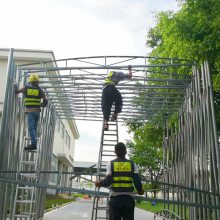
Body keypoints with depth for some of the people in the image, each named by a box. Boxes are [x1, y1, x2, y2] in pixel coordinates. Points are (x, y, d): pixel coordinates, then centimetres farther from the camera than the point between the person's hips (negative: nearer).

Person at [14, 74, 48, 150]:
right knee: (34, 127, 13)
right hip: (37, 111, 3)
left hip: (30, 111, -3)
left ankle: (33, 144, -25)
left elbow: (16, 91, 17)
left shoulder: (26, 88, 3)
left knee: (31, 128, -12)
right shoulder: (40, 90, 3)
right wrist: (43, 105, 21)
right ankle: (33, 143, 12)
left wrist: (15, 86, 40)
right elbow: (45, 101, -2)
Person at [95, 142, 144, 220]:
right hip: (128, 199, 1)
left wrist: (100, 183, 12)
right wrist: (140, 190, 15)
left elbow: (108, 181, -9)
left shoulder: (111, 164, 1)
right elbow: (137, 181, -5)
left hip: (115, 199, -1)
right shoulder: (132, 164, 3)